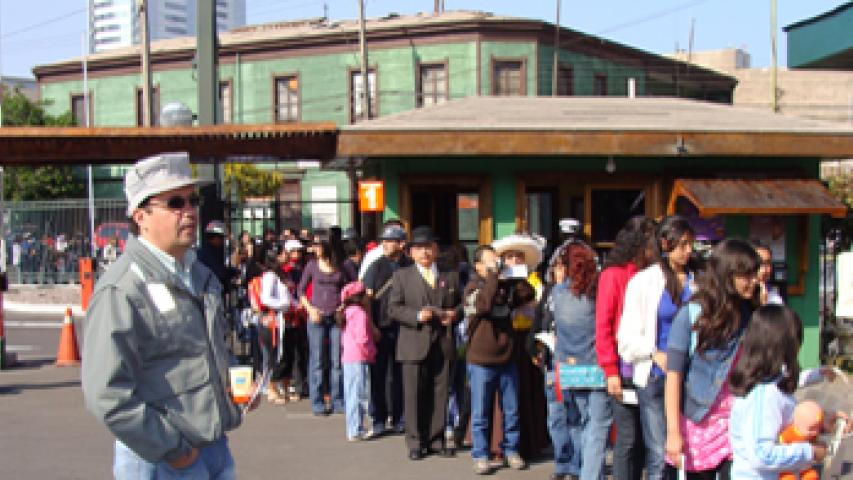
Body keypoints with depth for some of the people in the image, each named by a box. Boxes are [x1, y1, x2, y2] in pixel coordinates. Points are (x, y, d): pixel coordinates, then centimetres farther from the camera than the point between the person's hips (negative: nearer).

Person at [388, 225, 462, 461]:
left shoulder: (450, 276, 13)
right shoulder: (402, 276, 5)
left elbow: (461, 302, 18)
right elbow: (393, 308, -2)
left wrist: (454, 313, -4)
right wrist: (417, 316, -16)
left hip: (443, 344, 2)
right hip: (414, 345, -2)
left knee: (440, 394, 7)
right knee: (414, 395, 1)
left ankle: (436, 439, 18)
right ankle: (415, 442, 11)